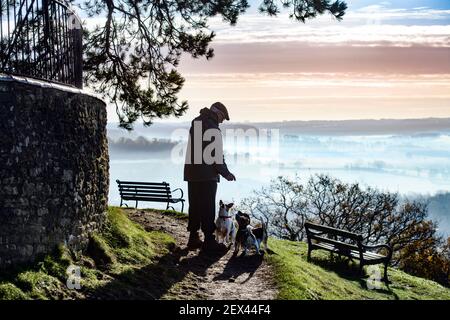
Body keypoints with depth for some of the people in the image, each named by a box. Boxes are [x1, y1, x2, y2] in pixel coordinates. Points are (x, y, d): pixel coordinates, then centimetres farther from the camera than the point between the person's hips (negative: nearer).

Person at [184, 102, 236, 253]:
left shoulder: (195, 124, 15)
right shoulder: (213, 129, -13)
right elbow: (217, 155, -15)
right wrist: (226, 173, -4)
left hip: (192, 174, 8)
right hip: (207, 176, -8)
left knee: (195, 206, 12)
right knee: (208, 208, -4)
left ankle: (193, 238, 17)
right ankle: (209, 241, -1)